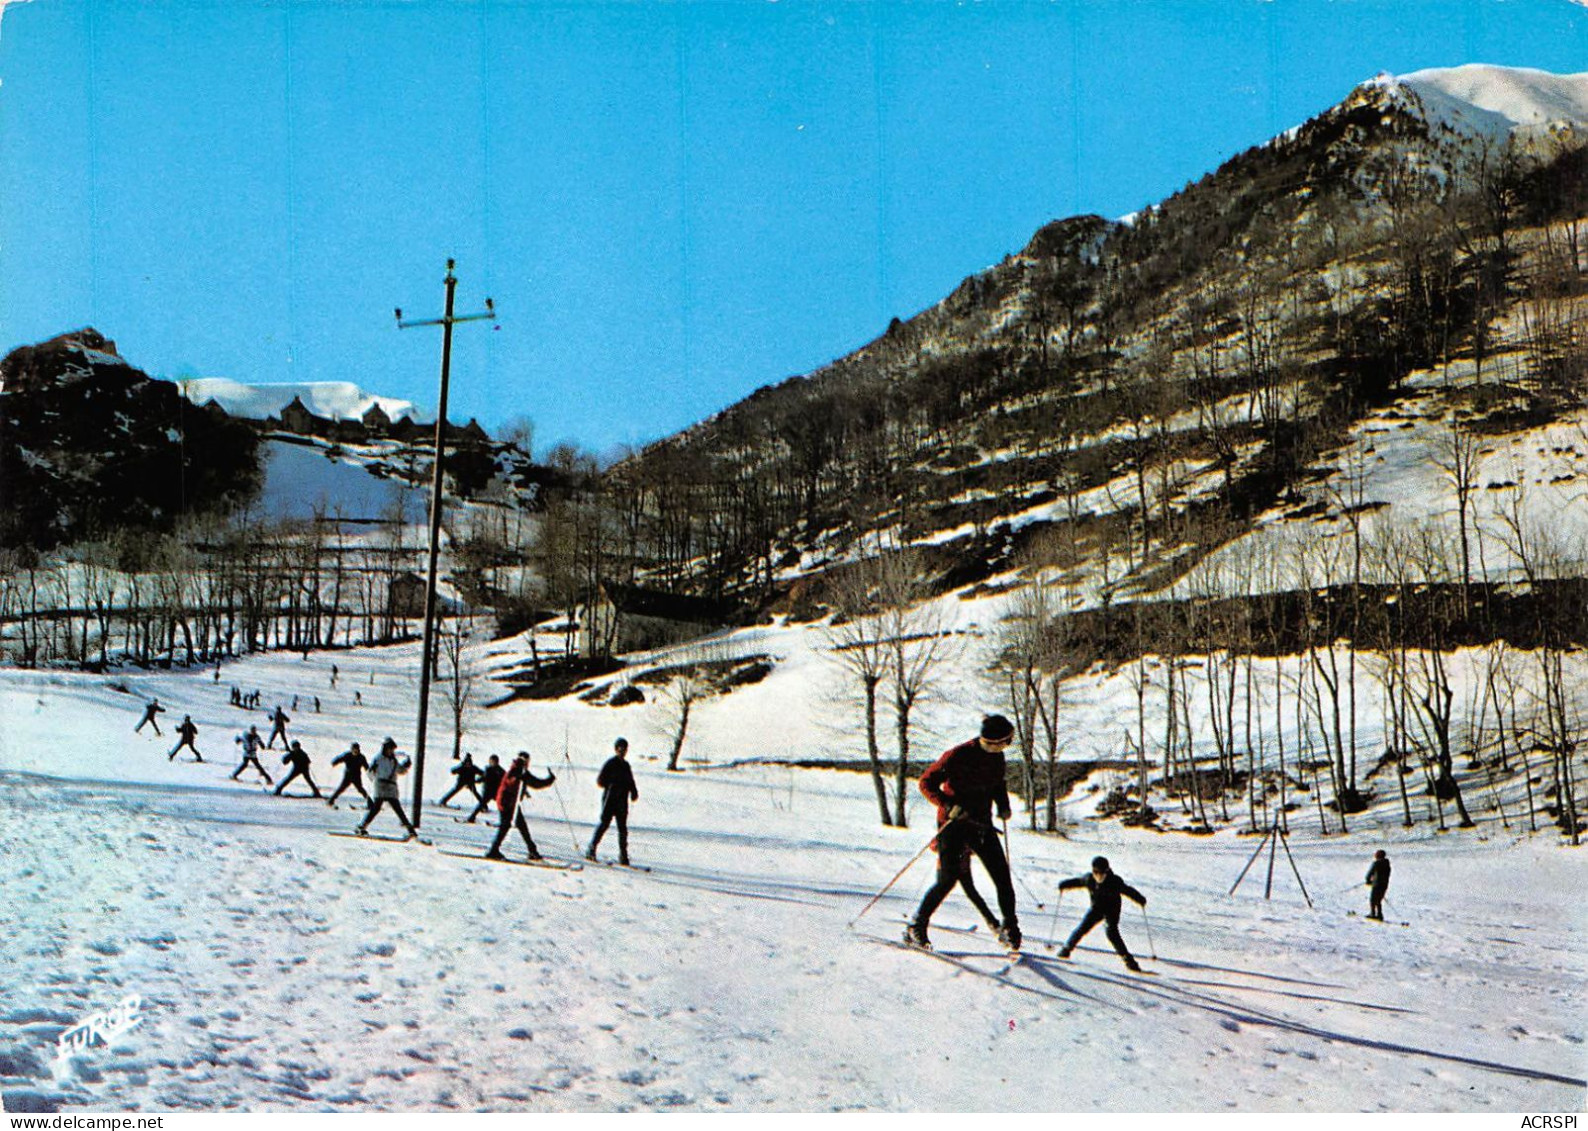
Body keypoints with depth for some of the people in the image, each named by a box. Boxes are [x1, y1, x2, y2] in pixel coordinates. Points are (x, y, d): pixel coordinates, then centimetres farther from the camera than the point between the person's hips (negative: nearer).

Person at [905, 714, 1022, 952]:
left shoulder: (996, 757, 2)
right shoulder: (959, 756, -18)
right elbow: (926, 783, -15)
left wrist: (1003, 805, 5)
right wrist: (949, 806, -28)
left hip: (981, 824, 6)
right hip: (954, 824, -6)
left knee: (1002, 876, -3)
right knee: (948, 879, -11)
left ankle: (1009, 928, 12)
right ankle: (916, 928, 2)